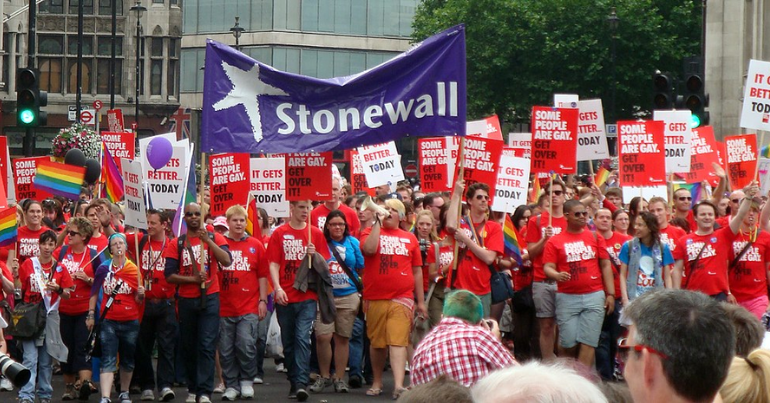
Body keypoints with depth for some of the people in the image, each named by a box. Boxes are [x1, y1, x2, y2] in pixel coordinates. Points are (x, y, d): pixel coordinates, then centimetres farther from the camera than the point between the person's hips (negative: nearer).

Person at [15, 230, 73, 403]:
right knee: (30, 358, -11)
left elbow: (67, 295, 5)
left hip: (50, 316, 2)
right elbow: (19, 289, 12)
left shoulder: (59, 269, 6)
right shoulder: (28, 264, 3)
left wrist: (58, 289, -11)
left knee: (46, 360, 7)